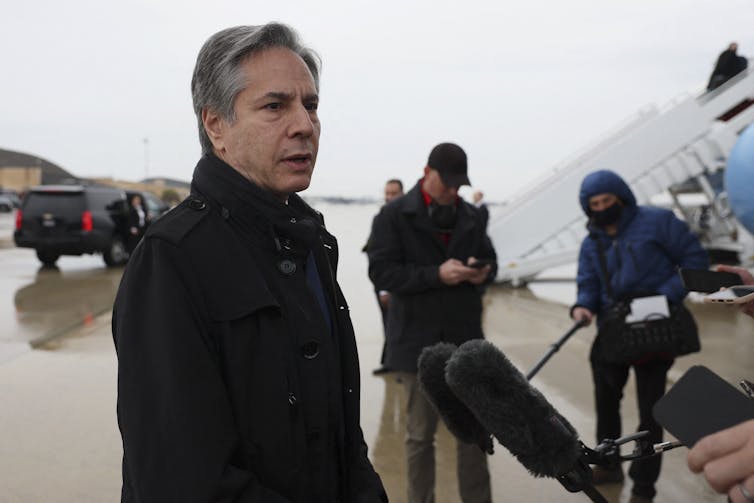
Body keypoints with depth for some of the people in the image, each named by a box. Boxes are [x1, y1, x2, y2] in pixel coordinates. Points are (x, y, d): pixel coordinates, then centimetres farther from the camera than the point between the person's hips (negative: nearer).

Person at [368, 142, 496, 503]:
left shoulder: (470, 216, 9)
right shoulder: (394, 215, -6)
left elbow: (489, 259, 17)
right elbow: (381, 271, -14)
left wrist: (482, 272, -9)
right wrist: (437, 274, -23)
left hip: (465, 339, 4)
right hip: (419, 341, -4)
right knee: (420, 434, 9)